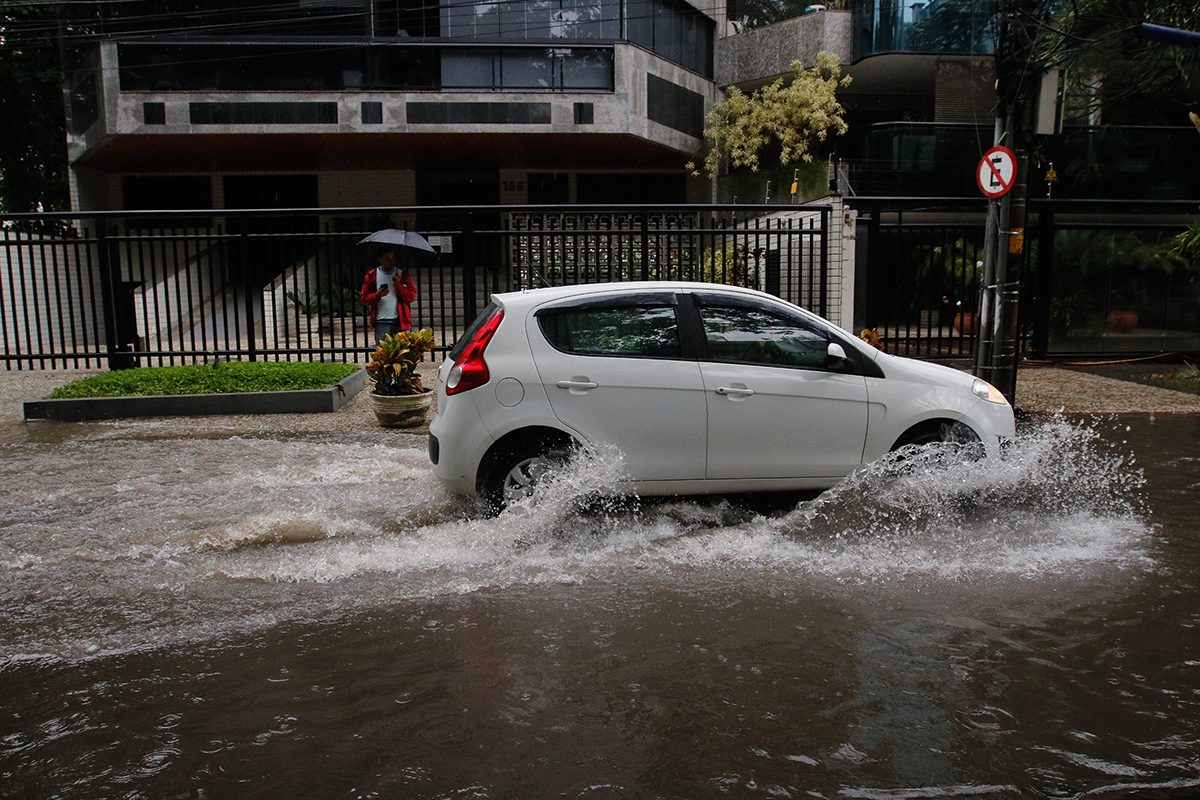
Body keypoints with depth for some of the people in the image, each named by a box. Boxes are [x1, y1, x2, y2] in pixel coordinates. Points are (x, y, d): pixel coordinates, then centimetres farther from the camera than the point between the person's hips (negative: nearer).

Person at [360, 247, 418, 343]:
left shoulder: (402, 274, 8)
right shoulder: (372, 275, 7)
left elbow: (412, 297, 3)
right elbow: (364, 297, 7)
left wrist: (399, 285, -11)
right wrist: (377, 295, -12)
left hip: (399, 321, 1)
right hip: (381, 322, -1)